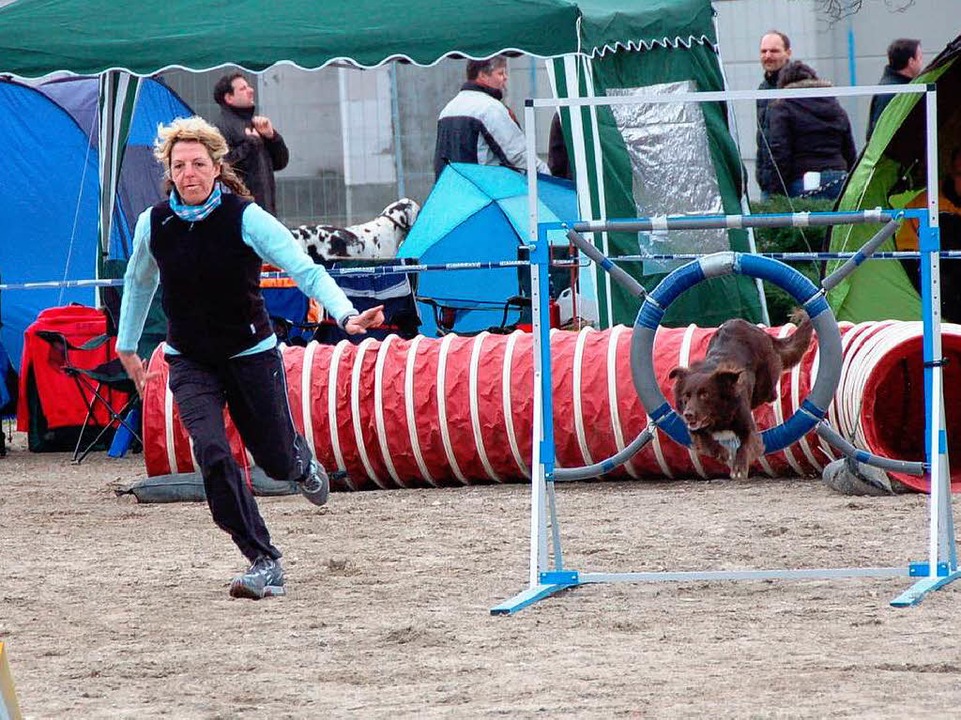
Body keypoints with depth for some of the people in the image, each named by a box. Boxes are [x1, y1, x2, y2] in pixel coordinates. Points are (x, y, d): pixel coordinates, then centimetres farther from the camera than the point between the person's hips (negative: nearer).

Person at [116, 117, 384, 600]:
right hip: (190, 361, 2)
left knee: (277, 461, 6)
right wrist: (127, 346, 22)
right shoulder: (154, 224, -7)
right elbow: (139, 282, 14)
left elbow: (305, 270, -20)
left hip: (251, 354, -2)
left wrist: (345, 314, -36)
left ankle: (302, 460, 48)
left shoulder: (245, 218, -17)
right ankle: (264, 564, -14)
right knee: (211, 453, -20)